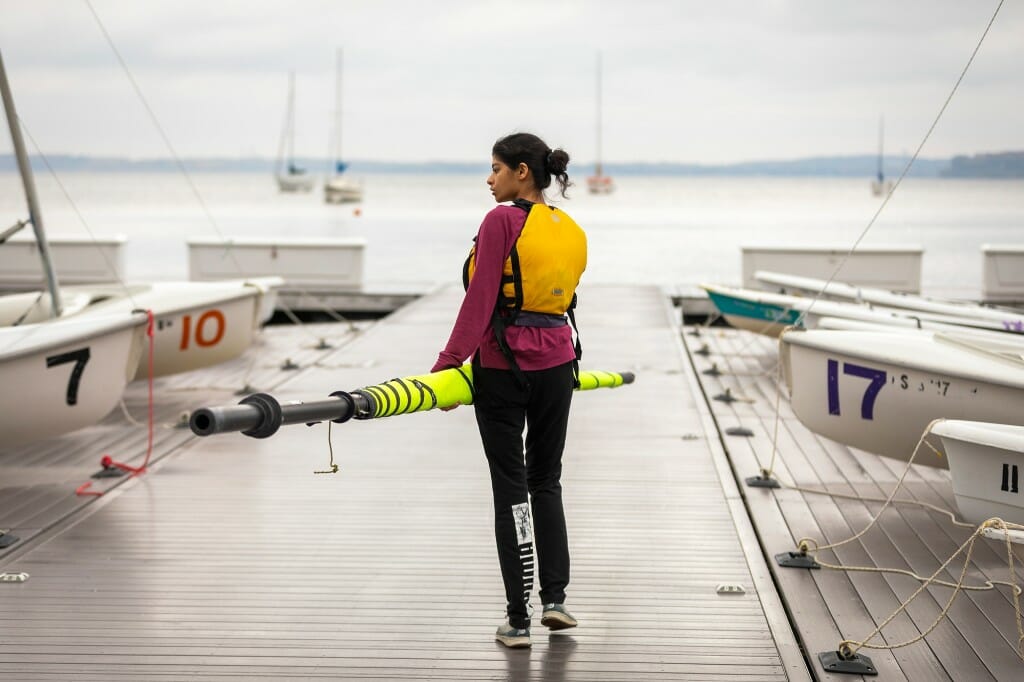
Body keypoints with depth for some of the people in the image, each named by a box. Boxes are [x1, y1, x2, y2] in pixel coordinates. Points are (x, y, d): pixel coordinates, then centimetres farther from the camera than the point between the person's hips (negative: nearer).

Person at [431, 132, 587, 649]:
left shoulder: (503, 220, -12)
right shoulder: (574, 233, 8)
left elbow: (481, 297, -17)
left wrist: (451, 360, -15)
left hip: (503, 364, -5)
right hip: (556, 363, 6)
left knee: (511, 486, 1)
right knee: (546, 480, 19)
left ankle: (517, 620, 3)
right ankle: (554, 597, 14)